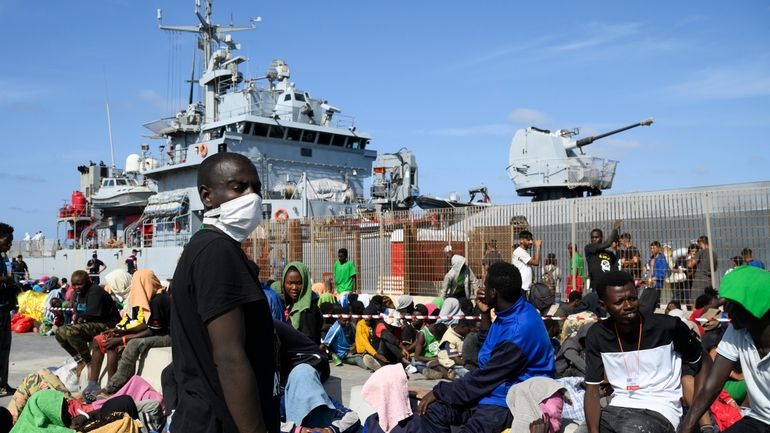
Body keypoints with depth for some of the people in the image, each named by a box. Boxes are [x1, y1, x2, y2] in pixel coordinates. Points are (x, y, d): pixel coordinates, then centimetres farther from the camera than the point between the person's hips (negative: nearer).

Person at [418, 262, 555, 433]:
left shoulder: (520, 329, -25)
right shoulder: (509, 312, 5)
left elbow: (486, 376, -20)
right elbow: (487, 348, 22)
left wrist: (439, 392, -10)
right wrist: (485, 315, 5)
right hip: (493, 391, 9)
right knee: (433, 411, -6)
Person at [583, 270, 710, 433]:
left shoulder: (668, 326, -10)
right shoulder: (597, 335, -2)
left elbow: (703, 363, 4)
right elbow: (592, 390, -1)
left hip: (659, 410, -4)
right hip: (618, 408, 4)